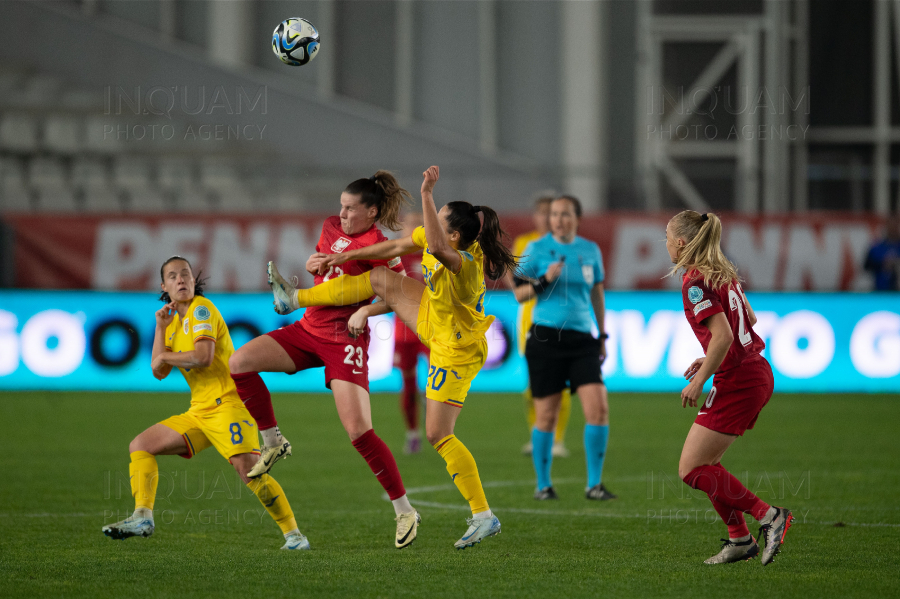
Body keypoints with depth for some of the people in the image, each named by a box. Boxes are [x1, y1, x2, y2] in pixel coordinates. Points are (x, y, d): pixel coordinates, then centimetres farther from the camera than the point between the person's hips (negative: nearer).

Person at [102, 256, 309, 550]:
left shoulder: (201, 309, -7)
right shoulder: (175, 320, 18)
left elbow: (204, 357, -21)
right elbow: (159, 371, 11)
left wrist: (167, 356, -4)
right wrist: (160, 327, 3)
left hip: (227, 402, -9)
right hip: (199, 412, 9)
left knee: (248, 469, -25)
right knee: (140, 446, 3)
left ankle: (293, 534, -19)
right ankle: (143, 517, -5)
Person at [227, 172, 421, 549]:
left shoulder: (377, 246, -12)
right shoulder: (332, 228, 9)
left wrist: (366, 312, -20)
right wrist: (312, 264, 3)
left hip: (345, 340, -8)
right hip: (310, 329, 8)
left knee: (359, 432, -14)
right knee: (239, 363, -8)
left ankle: (405, 512, -3)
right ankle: (273, 443, 8)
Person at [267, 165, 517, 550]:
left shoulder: (465, 264, -37)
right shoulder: (437, 239, -11)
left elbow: (436, 248, -60)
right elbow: (396, 247, 5)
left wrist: (426, 195, -63)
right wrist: (346, 257, 11)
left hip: (456, 351, -9)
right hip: (436, 322, 9)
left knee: (438, 435, -9)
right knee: (380, 280, 12)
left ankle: (484, 517, -4)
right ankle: (295, 300, 31)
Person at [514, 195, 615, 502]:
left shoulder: (591, 251, 10)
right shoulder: (537, 249, 0)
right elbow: (519, 294, 2)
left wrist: (603, 335, 19)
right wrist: (544, 280, -16)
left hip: (582, 338, 3)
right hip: (546, 338, -3)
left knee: (598, 408, -11)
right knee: (546, 415, -1)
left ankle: (594, 484, -2)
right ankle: (543, 485, 14)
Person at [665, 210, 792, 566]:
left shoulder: (695, 283, -16)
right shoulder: (723, 273, 12)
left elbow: (723, 336, -24)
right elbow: (749, 319, 22)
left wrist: (698, 382, -17)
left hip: (736, 383, -10)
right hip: (757, 374, 10)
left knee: (691, 470, -5)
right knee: (706, 462, 17)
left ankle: (768, 516, -8)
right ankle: (739, 540, 18)